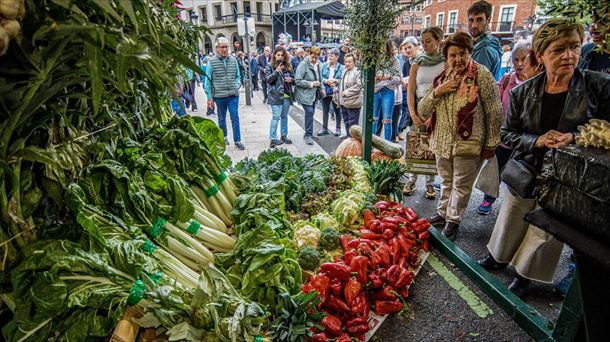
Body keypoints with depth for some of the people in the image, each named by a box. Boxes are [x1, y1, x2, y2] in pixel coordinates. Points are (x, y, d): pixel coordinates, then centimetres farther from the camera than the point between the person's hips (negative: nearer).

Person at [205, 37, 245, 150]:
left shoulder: (233, 60, 5)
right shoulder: (211, 62, -4)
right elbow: (208, 81, -2)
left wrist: (237, 85, -2)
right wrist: (209, 97, -4)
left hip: (233, 95, 1)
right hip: (219, 95, -1)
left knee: (235, 118, -2)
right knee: (221, 118, 13)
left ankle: (237, 140, 5)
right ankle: (224, 136, 32)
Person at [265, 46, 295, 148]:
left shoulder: (288, 65, 11)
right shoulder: (270, 66, -2)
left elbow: (293, 77, 20)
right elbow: (268, 79, -10)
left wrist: (291, 79, -4)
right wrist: (276, 72, -25)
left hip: (287, 94, 5)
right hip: (276, 95, -5)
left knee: (284, 116, 13)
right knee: (276, 116, -9)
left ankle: (284, 136, 24)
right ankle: (273, 139, -5)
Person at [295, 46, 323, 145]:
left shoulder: (318, 64, 9)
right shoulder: (303, 65, -14)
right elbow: (297, 81, -18)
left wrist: (321, 86, 9)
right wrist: (311, 84, -19)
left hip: (314, 94, 7)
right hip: (305, 94, -7)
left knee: (310, 113, 13)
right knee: (309, 112, -17)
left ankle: (309, 134, 25)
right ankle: (308, 135, -8)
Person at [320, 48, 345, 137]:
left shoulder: (341, 67, -8)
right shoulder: (324, 66, 0)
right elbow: (320, 78, -1)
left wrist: (335, 81, -22)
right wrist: (326, 81, -18)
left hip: (336, 93, -2)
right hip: (326, 92, 3)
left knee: (337, 111, 12)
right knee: (325, 110, 10)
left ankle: (338, 128, 24)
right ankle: (324, 128, 21)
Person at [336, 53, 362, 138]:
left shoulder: (357, 72, -11)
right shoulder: (345, 71, 16)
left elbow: (358, 86, -20)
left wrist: (347, 92, -20)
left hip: (352, 102, -9)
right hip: (343, 101, 9)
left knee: (352, 121, -1)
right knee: (346, 120, 17)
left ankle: (352, 135, 8)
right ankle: (348, 134, 29)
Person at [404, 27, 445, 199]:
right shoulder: (417, 63, 6)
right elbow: (410, 91, 2)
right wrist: (413, 114, -10)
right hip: (420, 109, 1)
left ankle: (429, 183, 18)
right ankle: (412, 180, 15)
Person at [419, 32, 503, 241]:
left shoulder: (482, 75, -10)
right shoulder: (441, 77, 5)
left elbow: (494, 112, -9)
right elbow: (422, 110, 2)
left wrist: (491, 143, -8)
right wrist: (437, 92, -13)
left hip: (468, 143, -5)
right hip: (442, 141, 5)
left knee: (461, 185, 9)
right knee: (446, 181, 20)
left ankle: (453, 220, 26)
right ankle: (442, 213, 37)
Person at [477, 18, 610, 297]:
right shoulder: (522, 92, -7)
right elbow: (507, 133, -1)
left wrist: (575, 137, -22)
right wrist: (537, 140, -18)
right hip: (525, 173, 2)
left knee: (545, 230, 13)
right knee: (511, 222, 18)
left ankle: (525, 275, 36)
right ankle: (499, 257, 44)